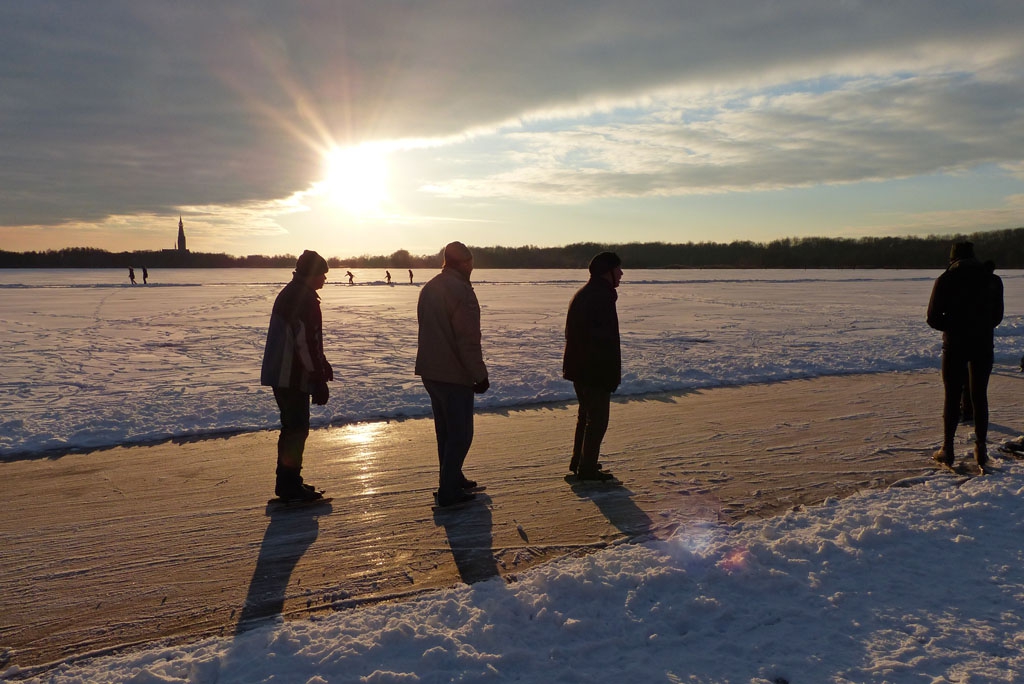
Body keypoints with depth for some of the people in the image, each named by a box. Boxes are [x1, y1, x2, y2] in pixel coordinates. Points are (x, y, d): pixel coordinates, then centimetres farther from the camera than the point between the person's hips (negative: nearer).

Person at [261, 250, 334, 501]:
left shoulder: (289, 293, 16)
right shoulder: (304, 298, -17)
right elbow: (306, 342, -22)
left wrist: (321, 364, 24)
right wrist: (319, 379, -18)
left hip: (281, 374, 10)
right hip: (294, 376, -10)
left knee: (292, 426, 17)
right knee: (297, 428, -3)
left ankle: (287, 482, 25)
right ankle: (291, 486, 3)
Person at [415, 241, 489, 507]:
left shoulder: (429, 288, 11)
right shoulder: (461, 290, -18)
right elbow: (468, 340, -22)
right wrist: (480, 375, -14)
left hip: (430, 372, 9)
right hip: (455, 375, -9)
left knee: (445, 430, 19)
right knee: (460, 433, 0)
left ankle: (453, 479, 31)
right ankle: (448, 491, 3)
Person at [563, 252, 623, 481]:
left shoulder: (581, 295, 13)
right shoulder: (602, 297, -20)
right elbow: (605, 340, -25)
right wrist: (612, 376, -20)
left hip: (578, 368, 10)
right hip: (596, 370, -10)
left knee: (586, 415, 21)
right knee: (597, 419, 0)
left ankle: (579, 461, 30)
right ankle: (587, 469, 5)